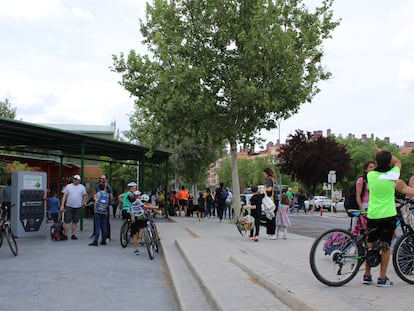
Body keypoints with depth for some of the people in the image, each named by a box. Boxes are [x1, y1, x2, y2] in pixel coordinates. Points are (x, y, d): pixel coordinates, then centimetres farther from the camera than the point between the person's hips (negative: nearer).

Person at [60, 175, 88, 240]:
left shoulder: (82, 187, 7)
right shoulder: (68, 186, 4)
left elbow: (85, 195, 12)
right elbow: (64, 196, 2)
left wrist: (83, 202, -2)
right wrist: (62, 205, -4)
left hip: (78, 207, 1)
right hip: (69, 206, -1)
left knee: (75, 222, 7)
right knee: (67, 221, -6)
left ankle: (73, 234, 15)